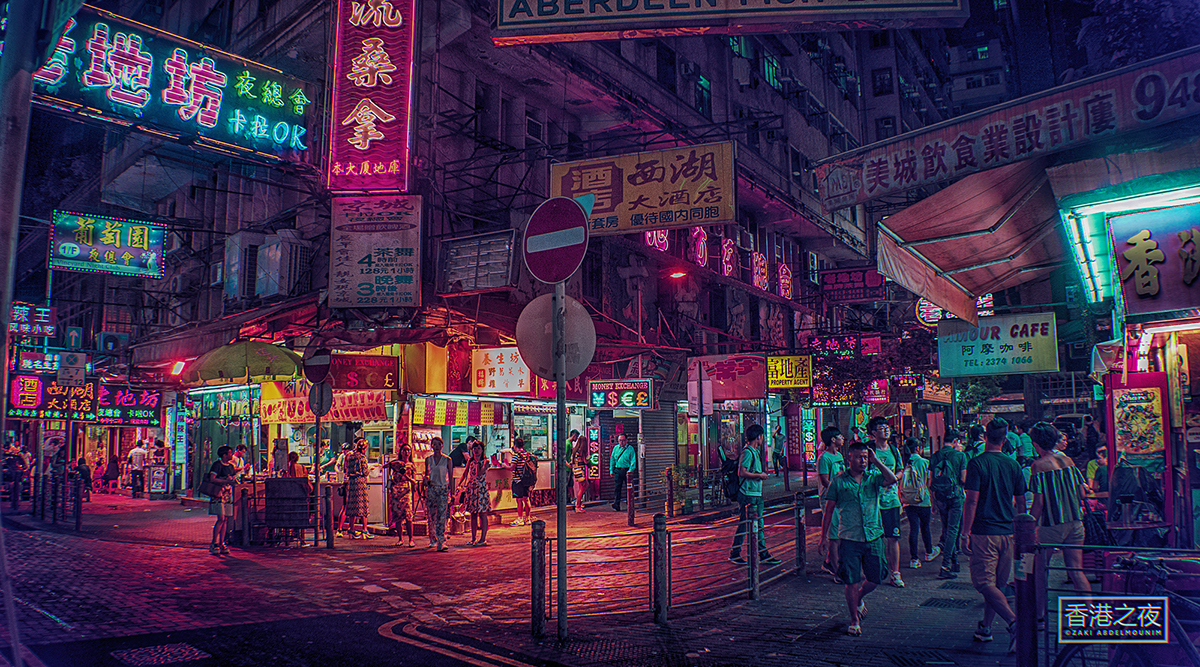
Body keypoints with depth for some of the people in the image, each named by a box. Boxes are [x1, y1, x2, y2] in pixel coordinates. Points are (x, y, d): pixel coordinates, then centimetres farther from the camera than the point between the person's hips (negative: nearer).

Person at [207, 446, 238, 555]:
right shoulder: (217, 464, -8)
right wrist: (226, 481, -21)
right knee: (221, 519, -14)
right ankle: (214, 544, -7)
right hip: (218, 495, -7)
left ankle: (221, 544, 8)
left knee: (225, 519, 4)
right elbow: (212, 479, -17)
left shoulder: (231, 466, 16)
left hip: (228, 495, 7)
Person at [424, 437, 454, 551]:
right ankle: (432, 538, 24)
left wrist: (452, 492, -1)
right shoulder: (428, 459, 8)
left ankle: (441, 543, -13)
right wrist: (426, 479, -5)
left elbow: (451, 476, 3)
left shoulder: (447, 460, 0)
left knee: (442, 517, -10)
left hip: (443, 489, -3)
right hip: (431, 488, 3)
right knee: (431, 515, 6)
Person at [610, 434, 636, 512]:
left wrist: (631, 469, -16)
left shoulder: (630, 448, 0)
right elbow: (612, 459, 16)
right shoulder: (616, 448, 11)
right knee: (617, 487, -5)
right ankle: (616, 504, -10)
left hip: (627, 470, -2)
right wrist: (611, 470, 10)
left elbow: (633, 460, -5)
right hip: (618, 471, 2)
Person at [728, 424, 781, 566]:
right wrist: (759, 475, -15)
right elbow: (742, 473, -23)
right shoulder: (747, 452, -16)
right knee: (744, 525, -2)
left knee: (759, 525, 12)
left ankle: (764, 555, 17)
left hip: (756, 494, 10)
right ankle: (734, 554, 9)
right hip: (748, 495, -10)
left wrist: (761, 474, 12)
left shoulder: (755, 451, 14)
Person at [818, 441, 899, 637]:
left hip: (874, 537, 2)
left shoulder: (873, 477, 4)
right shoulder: (839, 481, -1)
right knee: (852, 582, -1)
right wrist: (824, 536, 4)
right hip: (850, 539, -2)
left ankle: (858, 598, 40)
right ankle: (854, 620, 17)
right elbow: (829, 509, 4)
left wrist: (876, 461, -14)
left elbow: (892, 480, -17)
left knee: (875, 579, 9)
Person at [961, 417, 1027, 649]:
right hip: (1008, 532, 6)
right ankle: (985, 627, 24)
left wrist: (965, 533, -10)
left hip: (984, 532, -6)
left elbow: (972, 501, -15)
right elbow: (1021, 503, 11)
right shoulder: (1013, 465, 5)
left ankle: (1013, 621, -21)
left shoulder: (977, 463, -11)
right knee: (998, 584, 15)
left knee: (985, 583, -4)